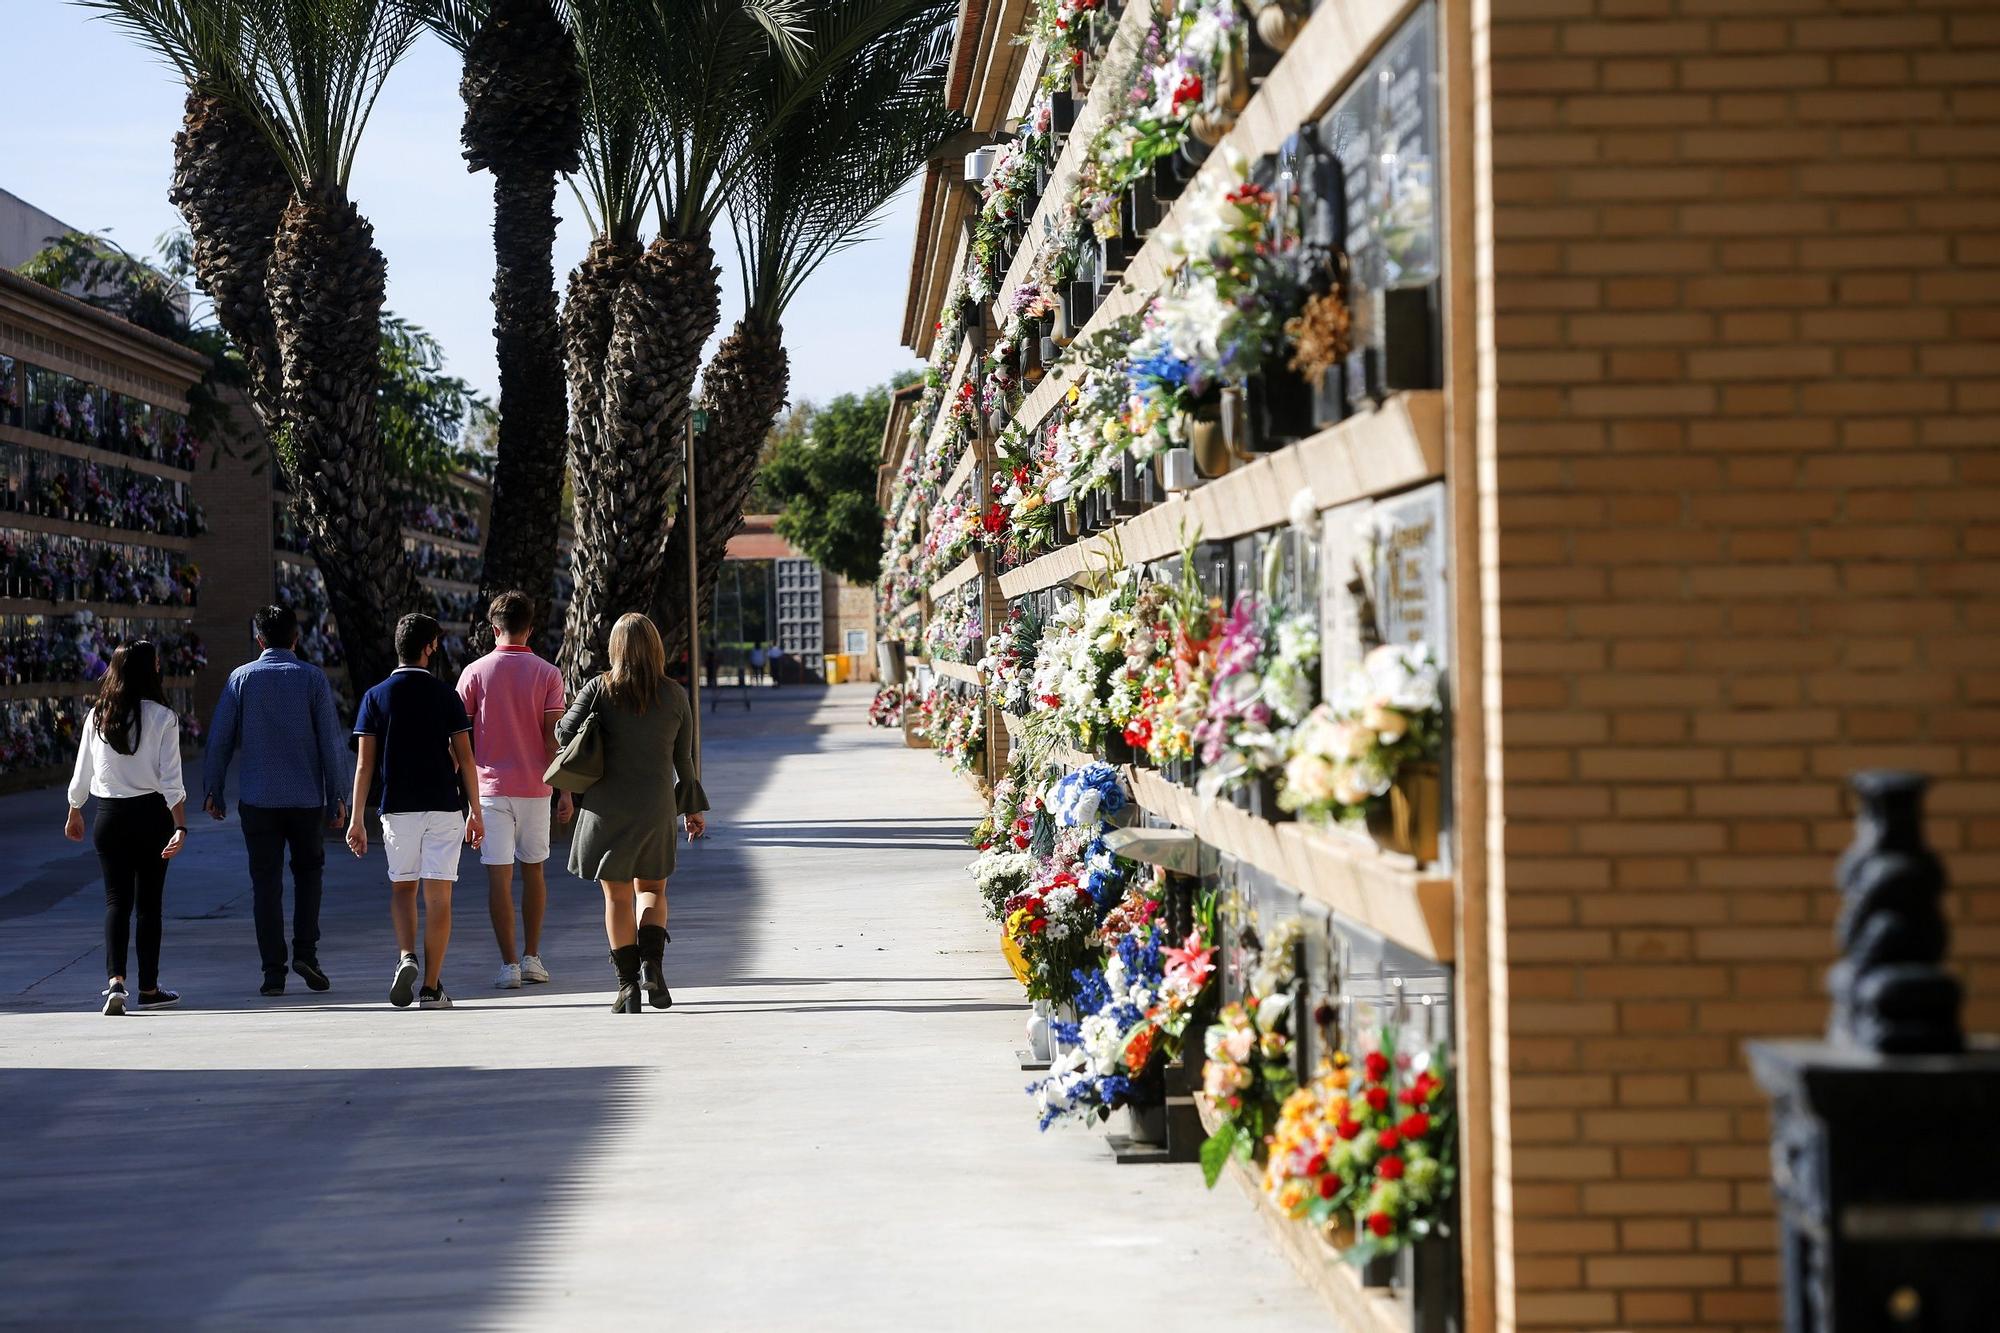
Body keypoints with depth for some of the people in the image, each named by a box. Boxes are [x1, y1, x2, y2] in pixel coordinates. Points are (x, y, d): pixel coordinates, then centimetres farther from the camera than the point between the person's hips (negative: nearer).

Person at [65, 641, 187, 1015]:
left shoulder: (97, 716, 1)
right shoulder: (162, 718, -9)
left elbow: (81, 774, 8)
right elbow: (171, 780, -13)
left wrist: (74, 814, 22)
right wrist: (181, 827, -12)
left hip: (109, 816, 2)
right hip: (151, 815, -2)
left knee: (116, 900, 4)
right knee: (149, 901, 8)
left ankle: (115, 980, -15)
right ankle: (149, 988, 15)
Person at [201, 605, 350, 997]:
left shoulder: (242, 678, 1)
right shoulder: (312, 678, -1)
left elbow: (219, 738, 1)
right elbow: (332, 740, -2)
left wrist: (212, 789, 11)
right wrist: (337, 796, 2)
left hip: (258, 799, 0)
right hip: (306, 798, 0)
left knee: (266, 882, 4)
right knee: (308, 871, 17)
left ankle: (273, 970, 2)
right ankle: (305, 951, 1)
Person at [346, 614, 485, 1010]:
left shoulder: (376, 697, 0)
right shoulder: (446, 695, -1)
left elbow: (365, 763, -2)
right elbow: (465, 758, -1)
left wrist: (357, 819, 2)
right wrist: (475, 812, 6)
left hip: (398, 809, 1)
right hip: (444, 807, -1)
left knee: (402, 888, 17)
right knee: (438, 897, 2)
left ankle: (406, 957, -7)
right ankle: (432, 988, 0)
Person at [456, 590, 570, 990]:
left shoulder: (475, 673, -2)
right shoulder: (548, 674, -2)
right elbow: (554, 736, -6)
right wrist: (565, 791, -3)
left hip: (490, 787, -1)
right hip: (534, 787, 1)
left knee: (499, 876, -2)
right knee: (533, 870, 15)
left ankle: (509, 964, -5)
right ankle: (531, 958, 18)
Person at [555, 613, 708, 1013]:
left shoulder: (599, 690, -8)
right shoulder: (675, 696, -1)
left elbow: (564, 733, -2)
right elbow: (684, 760, 5)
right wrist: (693, 807, 17)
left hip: (607, 807, -2)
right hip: (656, 808, 2)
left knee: (617, 895, 7)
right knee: (652, 889, 17)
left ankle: (628, 984, 4)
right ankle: (652, 963, -5)